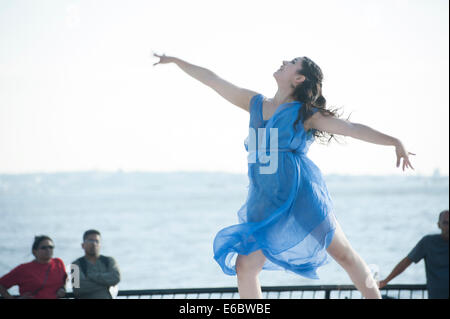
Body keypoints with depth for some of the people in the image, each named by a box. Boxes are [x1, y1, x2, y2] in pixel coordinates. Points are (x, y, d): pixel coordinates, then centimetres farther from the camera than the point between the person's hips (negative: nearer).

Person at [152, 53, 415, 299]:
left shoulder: (305, 114, 1)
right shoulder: (255, 103, 14)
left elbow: (353, 128, -3)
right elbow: (213, 80, 20)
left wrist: (396, 142, -12)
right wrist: (175, 61, 25)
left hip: (301, 194, -5)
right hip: (266, 205, 5)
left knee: (344, 254, -4)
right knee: (245, 267, -4)